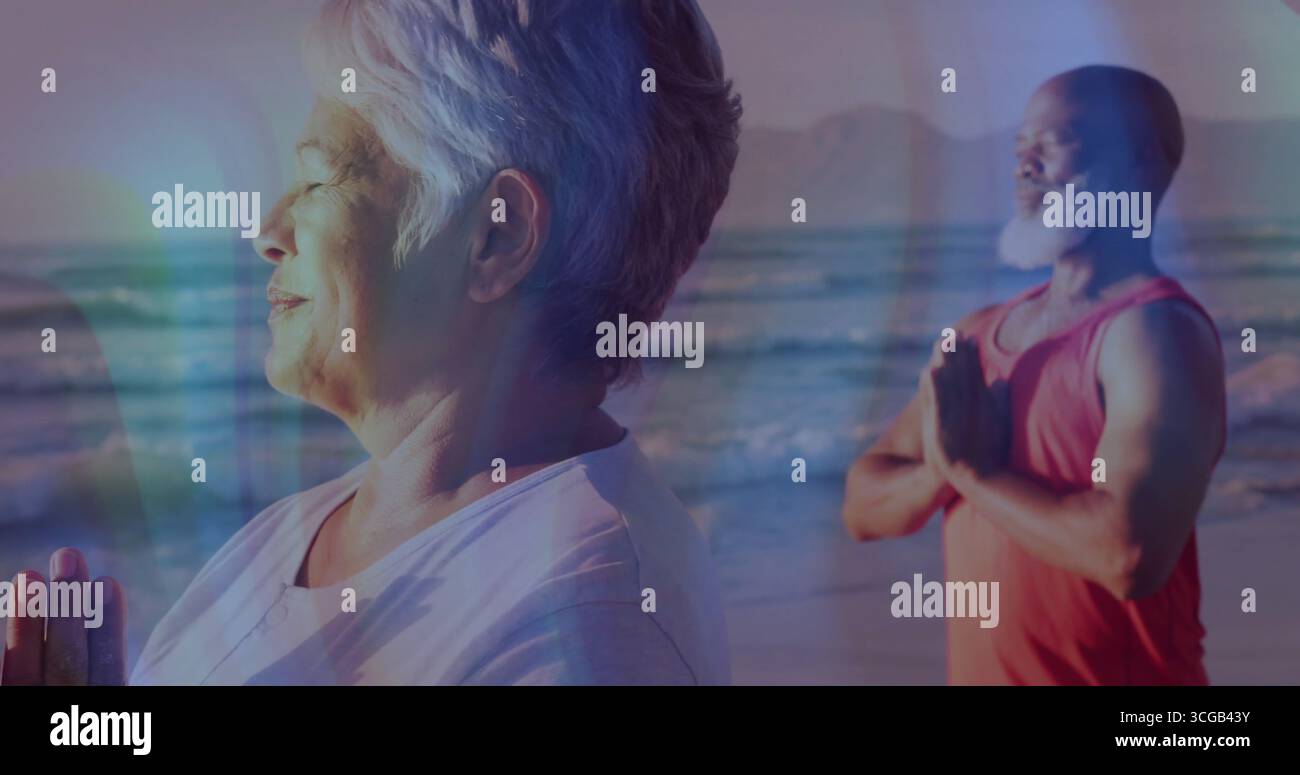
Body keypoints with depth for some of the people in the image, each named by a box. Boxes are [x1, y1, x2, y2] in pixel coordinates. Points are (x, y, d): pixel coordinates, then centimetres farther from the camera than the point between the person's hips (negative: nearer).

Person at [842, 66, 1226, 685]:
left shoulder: (1155, 331, -16)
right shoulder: (979, 335, 5)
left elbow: (1130, 555, -28)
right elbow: (863, 507, 4)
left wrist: (972, 469, -16)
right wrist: (945, 466, -15)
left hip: (1118, 691, -6)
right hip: (976, 667, 6)